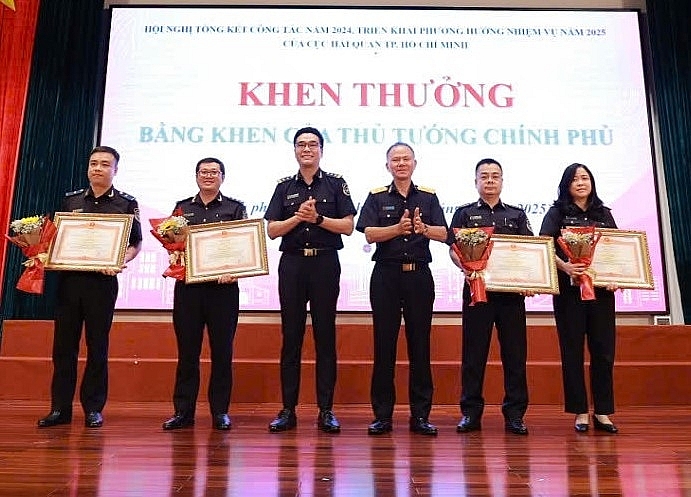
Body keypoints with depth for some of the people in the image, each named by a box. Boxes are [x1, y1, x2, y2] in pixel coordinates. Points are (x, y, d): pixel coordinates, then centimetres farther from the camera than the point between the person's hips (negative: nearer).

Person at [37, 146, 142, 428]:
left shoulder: (126, 203, 2)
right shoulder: (71, 200, 12)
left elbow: (136, 244, 2)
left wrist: (120, 262, -15)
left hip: (102, 281, -3)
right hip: (68, 278, 3)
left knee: (97, 347, 3)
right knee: (63, 345, 6)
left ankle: (93, 409, 14)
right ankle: (60, 408, 16)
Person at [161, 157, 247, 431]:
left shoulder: (235, 208, 9)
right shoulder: (182, 208, 16)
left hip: (223, 286, -2)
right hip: (187, 286, 2)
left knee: (222, 351, 3)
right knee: (187, 350, 5)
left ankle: (220, 411, 13)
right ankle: (183, 411, 14)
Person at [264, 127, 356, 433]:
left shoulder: (336, 184, 8)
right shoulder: (285, 187, 13)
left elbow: (348, 226, -1)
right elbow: (272, 230, 5)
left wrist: (317, 218, -12)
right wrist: (298, 217, -10)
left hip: (325, 263, -2)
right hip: (292, 264, 2)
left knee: (325, 337, 2)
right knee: (291, 337, 4)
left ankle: (326, 411, 9)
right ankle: (288, 410, 11)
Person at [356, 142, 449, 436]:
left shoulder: (428, 196, 10)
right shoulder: (377, 197, 7)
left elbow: (443, 234, -1)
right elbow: (369, 234, -6)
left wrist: (423, 228, -21)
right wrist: (398, 228, -22)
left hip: (419, 275, 1)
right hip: (386, 275, -1)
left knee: (420, 345, 4)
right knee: (384, 345, 3)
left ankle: (420, 415, 14)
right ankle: (382, 415, 12)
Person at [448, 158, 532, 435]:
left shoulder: (517, 215, 18)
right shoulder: (465, 213, 13)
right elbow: (453, 250, 3)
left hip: (512, 290, 2)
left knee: (515, 353, 3)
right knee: (474, 352, 1)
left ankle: (515, 414, 12)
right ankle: (471, 412, 10)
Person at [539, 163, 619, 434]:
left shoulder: (604, 213, 16)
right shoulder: (557, 213, 6)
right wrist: (563, 266, -25)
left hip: (601, 288, 3)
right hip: (569, 288, -3)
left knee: (604, 350, 3)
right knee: (573, 350, 2)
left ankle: (603, 412, 14)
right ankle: (580, 412, 11)